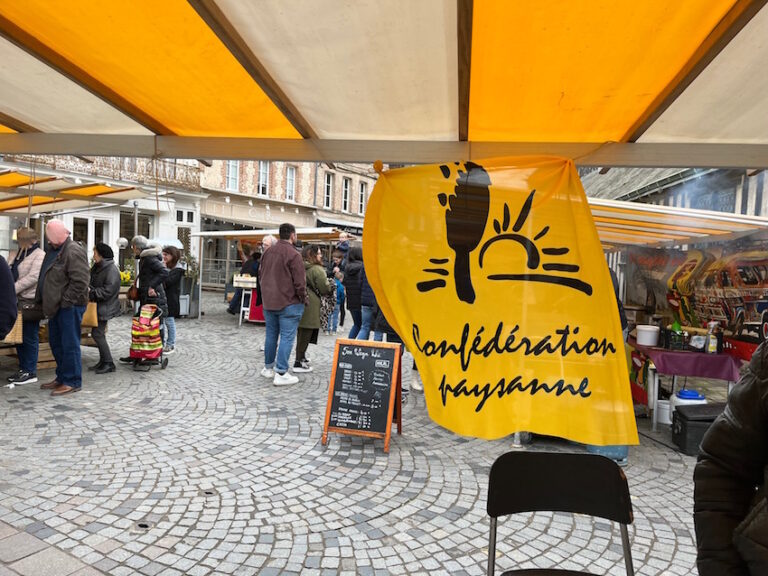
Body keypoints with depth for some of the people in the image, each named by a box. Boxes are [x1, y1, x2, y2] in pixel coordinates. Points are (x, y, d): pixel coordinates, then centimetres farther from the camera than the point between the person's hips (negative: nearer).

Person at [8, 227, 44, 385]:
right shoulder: (21, 254, 17)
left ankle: (30, 373, 6)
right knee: (19, 337, 13)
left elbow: (33, 277, -19)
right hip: (19, 301, 9)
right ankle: (23, 369, 23)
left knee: (30, 338, -2)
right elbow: (13, 274, 19)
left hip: (31, 302, -9)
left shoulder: (39, 255, -9)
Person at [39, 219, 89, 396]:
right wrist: (48, 303, 17)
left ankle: (72, 382, 5)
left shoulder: (74, 251, -15)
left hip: (69, 307, -10)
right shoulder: (54, 251, 16)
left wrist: (66, 301, -19)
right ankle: (62, 377, 29)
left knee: (69, 344, -4)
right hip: (56, 306, 10)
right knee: (56, 343, 16)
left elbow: (80, 281, -22)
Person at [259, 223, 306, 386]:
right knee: (287, 337, -2)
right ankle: (281, 373, -2)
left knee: (271, 335, 18)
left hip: (268, 301, 7)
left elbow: (261, 273, 17)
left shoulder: (268, 252, 8)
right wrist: (303, 298, -3)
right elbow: (300, 281, -17)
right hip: (288, 303, -7)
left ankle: (268, 367, 29)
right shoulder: (293, 254, -17)